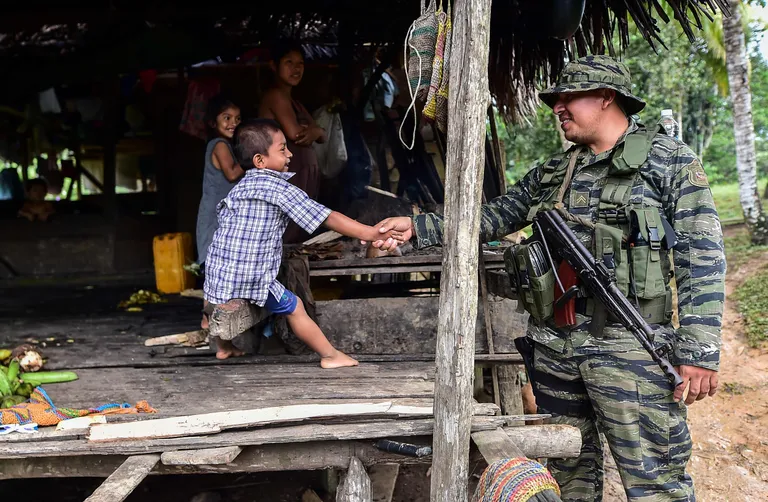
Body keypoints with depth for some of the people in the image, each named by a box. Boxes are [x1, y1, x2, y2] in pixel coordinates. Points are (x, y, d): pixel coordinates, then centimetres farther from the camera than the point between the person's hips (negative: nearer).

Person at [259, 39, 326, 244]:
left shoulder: (294, 102, 22)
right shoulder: (275, 95, -6)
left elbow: (324, 136, 15)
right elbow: (295, 133, -18)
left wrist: (316, 132, -9)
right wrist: (315, 131, 3)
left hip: (306, 179, 9)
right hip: (288, 179, -9)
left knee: (301, 243, 6)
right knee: (286, 244, -11)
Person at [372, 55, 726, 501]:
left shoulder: (670, 160, -2)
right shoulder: (552, 173, 15)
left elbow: (703, 259, -7)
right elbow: (492, 218, 20)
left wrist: (700, 351, -14)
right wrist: (416, 228, 10)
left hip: (629, 350, -6)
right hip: (554, 348, 6)